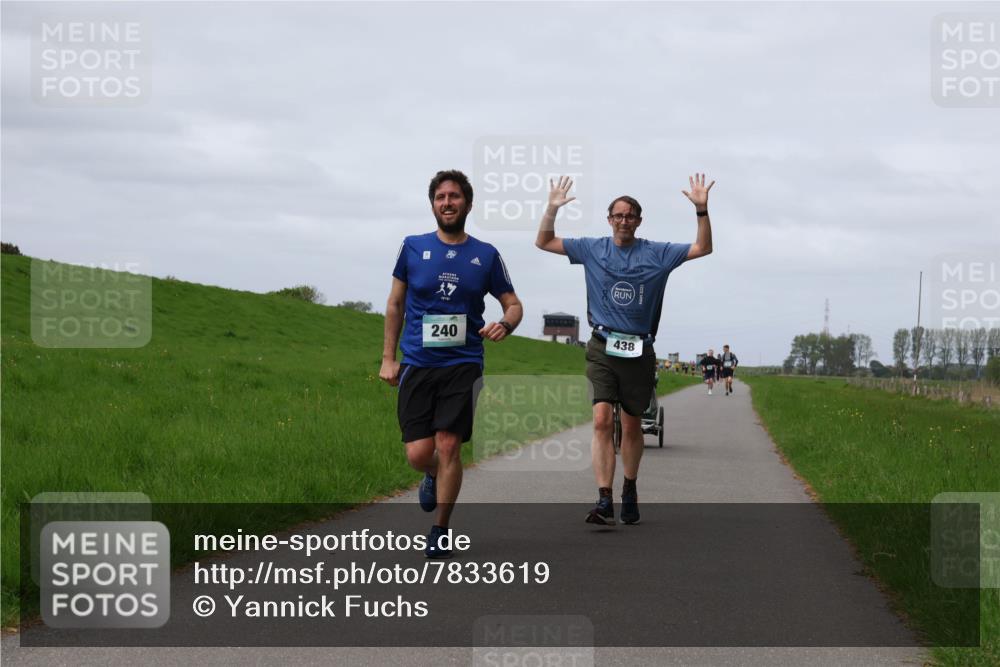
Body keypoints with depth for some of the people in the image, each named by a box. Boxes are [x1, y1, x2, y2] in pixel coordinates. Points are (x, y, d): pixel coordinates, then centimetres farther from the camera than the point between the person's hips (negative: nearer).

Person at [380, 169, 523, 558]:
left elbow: (513, 304, 12)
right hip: (416, 365, 1)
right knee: (419, 454, -6)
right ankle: (432, 476, 32)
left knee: (448, 447, -9)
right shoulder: (413, 248, 4)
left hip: (462, 365, -1)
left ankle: (440, 531, 6)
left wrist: (505, 325, -11)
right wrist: (388, 358, 8)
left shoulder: (486, 256, 4)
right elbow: (395, 305, 12)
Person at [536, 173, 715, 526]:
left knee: (632, 426, 10)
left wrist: (702, 210, -9)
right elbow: (544, 242, 11)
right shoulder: (592, 249, 7)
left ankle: (630, 490, 31)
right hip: (602, 348, -1)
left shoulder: (657, 254, 4)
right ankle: (604, 501, -20)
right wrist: (552, 209, -3)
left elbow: (703, 248, 3)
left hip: (639, 351, 1)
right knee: (602, 420, -16)